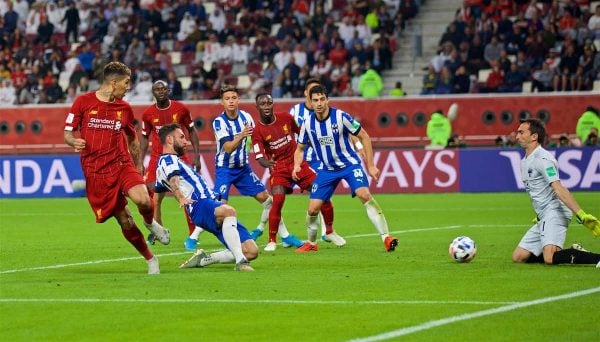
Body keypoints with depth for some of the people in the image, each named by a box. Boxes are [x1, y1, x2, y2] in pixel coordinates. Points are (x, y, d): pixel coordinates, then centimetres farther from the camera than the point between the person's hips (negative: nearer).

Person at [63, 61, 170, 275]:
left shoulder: (124, 108, 8)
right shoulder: (83, 102, -2)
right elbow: (67, 133, 1)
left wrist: (138, 166, 18)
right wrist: (75, 142, -21)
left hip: (122, 164, 2)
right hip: (95, 172, -2)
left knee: (143, 200, -27)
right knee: (125, 221, -2)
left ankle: (151, 223, 8)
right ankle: (150, 259, 17)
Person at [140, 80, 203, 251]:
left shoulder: (181, 109, -4)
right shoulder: (148, 113, -1)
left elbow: (191, 131, 6)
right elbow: (144, 137, 10)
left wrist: (196, 156, 0)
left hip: (179, 157, -1)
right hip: (157, 158, 1)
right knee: (152, 200, -7)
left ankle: (192, 236, -1)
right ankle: (155, 233, 11)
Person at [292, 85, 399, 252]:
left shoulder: (341, 117, -17)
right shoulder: (308, 123, -6)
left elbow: (364, 137, -7)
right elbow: (300, 149, 9)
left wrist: (371, 165, -8)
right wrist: (297, 166, -12)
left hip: (350, 164, -4)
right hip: (327, 169, 4)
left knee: (364, 194, -28)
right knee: (312, 208, -3)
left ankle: (386, 237, -27)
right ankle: (311, 243, 24)